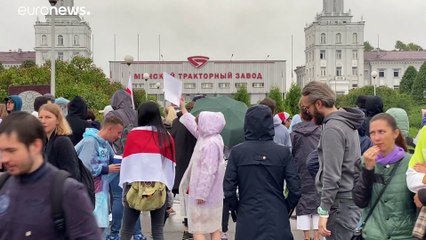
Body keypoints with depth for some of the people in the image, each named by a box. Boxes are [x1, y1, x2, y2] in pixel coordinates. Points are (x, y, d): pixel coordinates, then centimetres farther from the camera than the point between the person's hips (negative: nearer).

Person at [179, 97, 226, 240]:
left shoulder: (211, 144, -22)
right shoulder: (206, 137, 7)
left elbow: (208, 172, -26)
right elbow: (194, 127, 26)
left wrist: (201, 194, -24)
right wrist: (183, 109, 34)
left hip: (204, 193, -10)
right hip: (210, 193, 10)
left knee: (197, 226, -2)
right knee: (213, 225, 12)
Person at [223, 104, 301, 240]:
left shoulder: (236, 152, -6)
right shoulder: (283, 152, -6)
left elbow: (228, 189, -6)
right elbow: (295, 189, -6)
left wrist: (236, 208, 10)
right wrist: (286, 207, 10)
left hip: (247, 221, 0)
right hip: (277, 222, 0)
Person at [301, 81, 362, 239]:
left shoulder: (332, 129, -18)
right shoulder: (347, 122, 11)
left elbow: (332, 176, -22)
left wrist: (324, 212, -19)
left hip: (340, 203, -10)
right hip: (353, 198, 10)